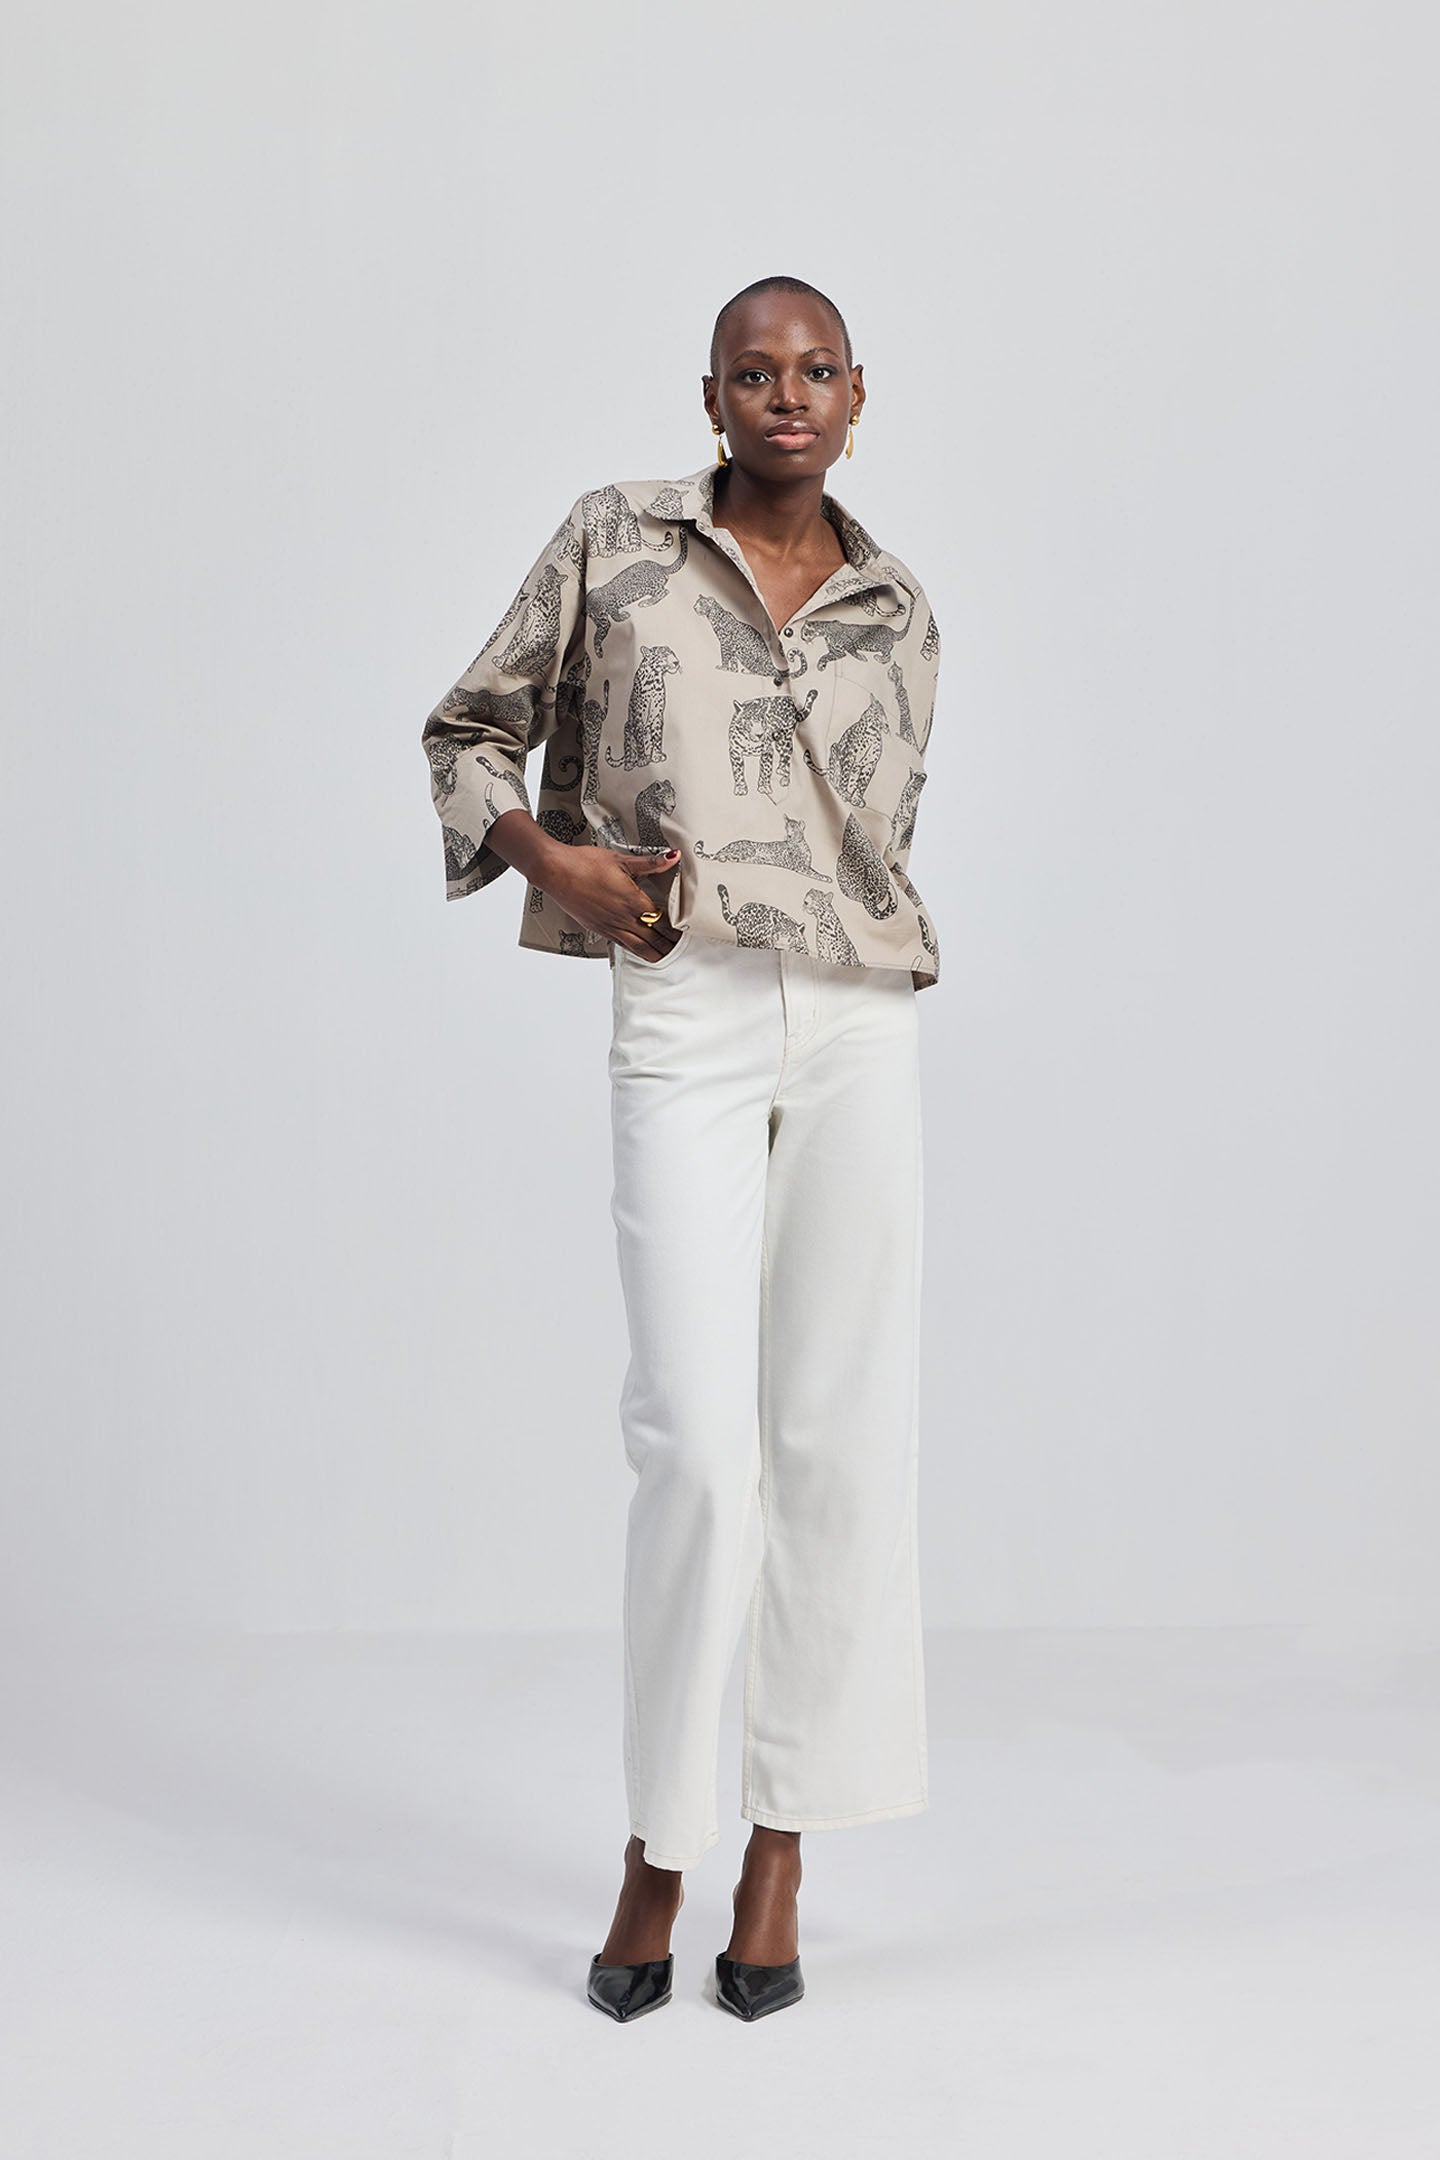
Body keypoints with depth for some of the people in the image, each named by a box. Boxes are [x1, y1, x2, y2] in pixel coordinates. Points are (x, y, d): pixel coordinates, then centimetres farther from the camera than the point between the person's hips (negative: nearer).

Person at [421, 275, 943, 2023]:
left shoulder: (896, 614, 14)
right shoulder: (613, 539, 8)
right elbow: (469, 729, 12)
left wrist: (879, 970, 14)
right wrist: (547, 852, -5)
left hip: (858, 1027, 3)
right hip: (681, 1023, -3)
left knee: (842, 1432, 3)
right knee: (697, 1439, -9)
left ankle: (780, 1852, 15)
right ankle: (657, 1846, 10)